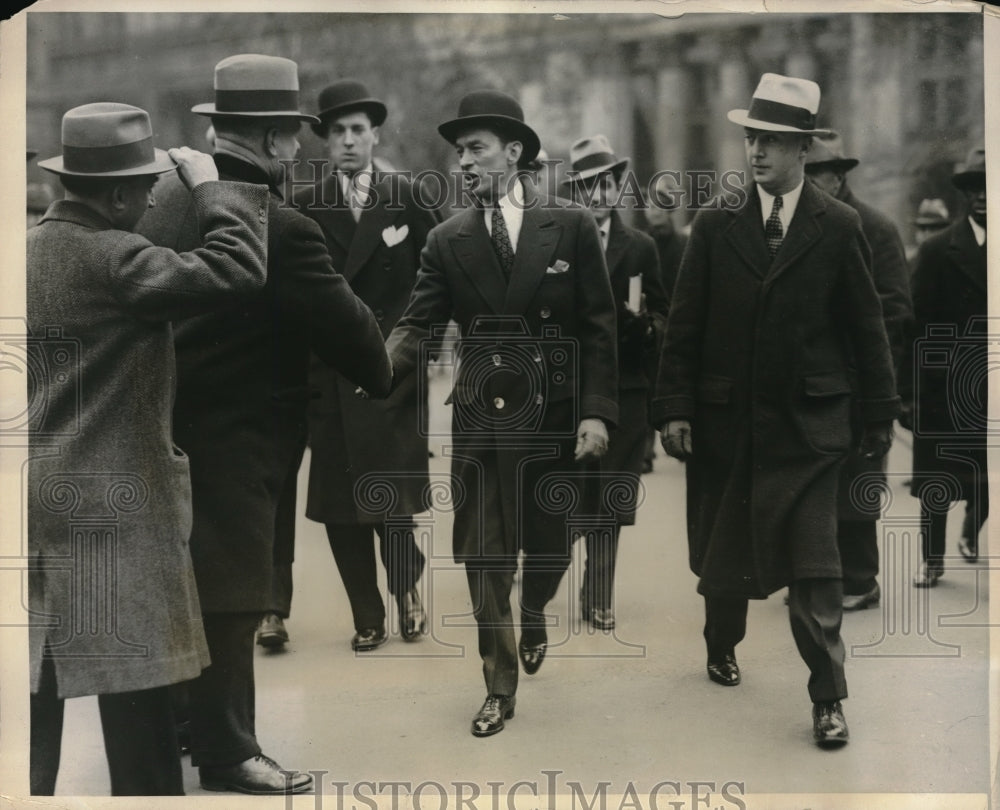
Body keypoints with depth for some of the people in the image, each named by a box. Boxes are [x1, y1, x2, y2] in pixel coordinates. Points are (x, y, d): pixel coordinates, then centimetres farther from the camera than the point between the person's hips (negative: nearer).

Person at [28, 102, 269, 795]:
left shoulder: (30, 250, 11)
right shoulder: (111, 259, -16)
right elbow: (239, 270, -23)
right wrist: (212, 189, -9)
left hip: (37, 504, 8)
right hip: (113, 508, -8)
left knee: (36, 691, 12)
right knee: (134, 686, 1)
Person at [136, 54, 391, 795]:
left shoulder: (165, 206, 2)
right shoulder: (281, 228, -21)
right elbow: (348, 325, -15)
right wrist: (381, 372, 4)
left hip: (168, 424, 8)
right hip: (234, 436, -8)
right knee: (231, 592, 3)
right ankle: (227, 751, 15)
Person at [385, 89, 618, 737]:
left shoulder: (572, 226, 0)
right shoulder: (448, 241, 4)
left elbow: (598, 328, -1)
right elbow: (418, 326, -2)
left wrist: (596, 411, -9)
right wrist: (381, 369, -23)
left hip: (555, 417, -1)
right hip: (481, 422, 1)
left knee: (550, 548, 12)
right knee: (484, 559, 2)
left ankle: (534, 618, 46)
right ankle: (500, 688, 16)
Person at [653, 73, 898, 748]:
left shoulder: (839, 227, 1)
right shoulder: (716, 223, 3)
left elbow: (866, 326, 4)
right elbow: (685, 324, 3)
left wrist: (881, 414, 5)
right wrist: (675, 407, -4)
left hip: (809, 420, -2)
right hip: (726, 417, 2)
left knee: (815, 565, -4)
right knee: (722, 548, 14)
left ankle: (828, 698, 5)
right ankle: (722, 646, 40)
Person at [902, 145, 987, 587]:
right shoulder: (938, 250, -2)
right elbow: (919, 325, -5)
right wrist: (910, 391, -11)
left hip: (988, 386, 2)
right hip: (945, 385, -2)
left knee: (987, 477, 8)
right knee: (936, 483, 5)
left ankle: (971, 534, 35)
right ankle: (931, 559, 19)